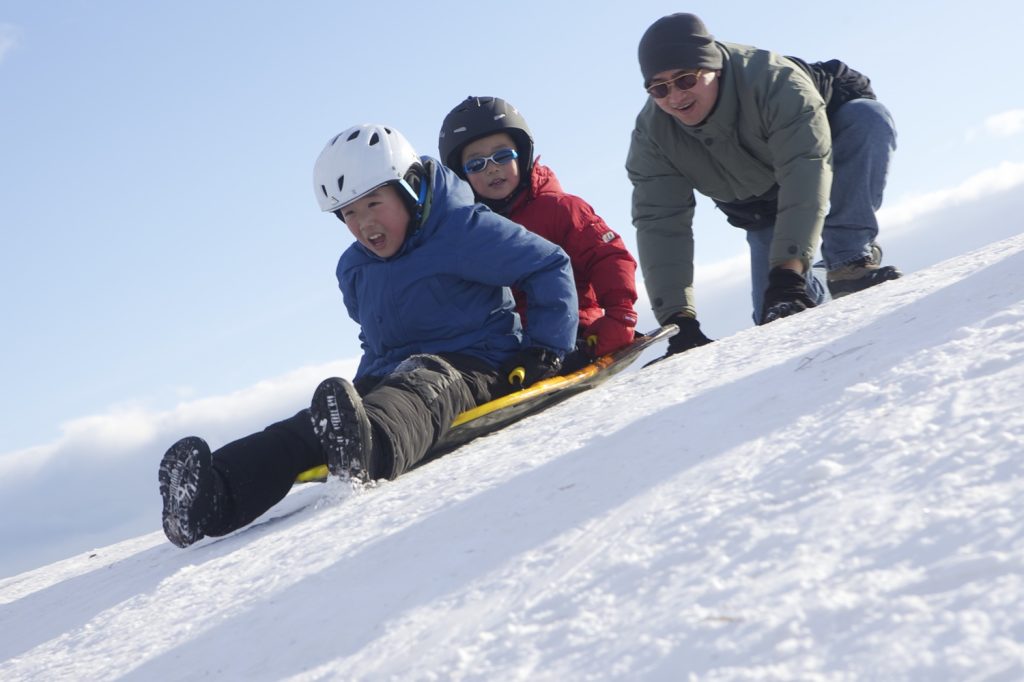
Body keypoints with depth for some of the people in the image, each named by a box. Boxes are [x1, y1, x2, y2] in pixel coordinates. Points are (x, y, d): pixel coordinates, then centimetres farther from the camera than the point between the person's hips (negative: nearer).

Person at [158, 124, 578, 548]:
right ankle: (216, 492, -51)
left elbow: (551, 267, 0)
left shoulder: (464, 231, -4)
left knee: (418, 389, -42)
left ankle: (365, 450, -79)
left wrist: (543, 350, -5)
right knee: (318, 421, -25)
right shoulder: (353, 270, 20)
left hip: (475, 369, -6)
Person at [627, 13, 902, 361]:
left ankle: (851, 260, -32)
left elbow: (806, 173, -47)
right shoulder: (651, 135, -26)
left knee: (868, 118, -36)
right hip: (761, 208, 3)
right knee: (775, 315, -10)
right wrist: (678, 321, -37)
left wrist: (787, 271, -56)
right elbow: (659, 224, -28)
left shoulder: (774, 81, -40)